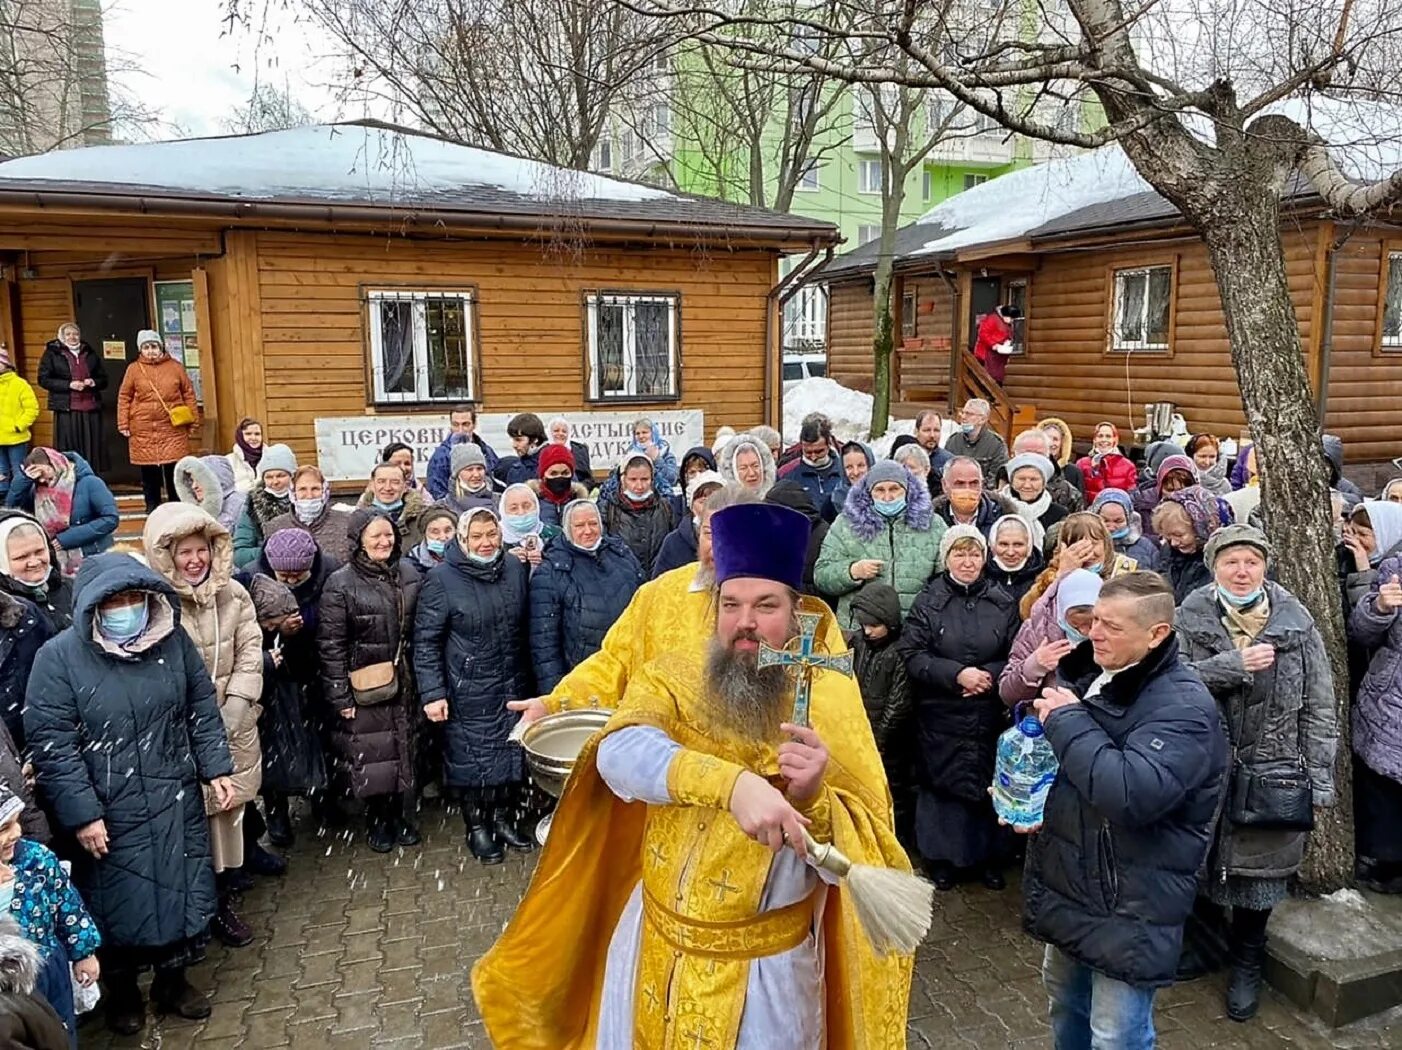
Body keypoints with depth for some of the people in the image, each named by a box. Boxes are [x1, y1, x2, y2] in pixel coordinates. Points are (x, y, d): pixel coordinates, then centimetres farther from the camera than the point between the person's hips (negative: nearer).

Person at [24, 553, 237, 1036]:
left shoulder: (173, 640, -4)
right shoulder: (59, 657, -14)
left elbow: (202, 709, 6)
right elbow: (52, 744, -14)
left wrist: (216, 768, 1)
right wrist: (81, 814, -15)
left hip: (176, 803, 3)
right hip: (110, 813, -3)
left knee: (180, 890, 15)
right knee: (119, 903, 12)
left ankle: (173, 980, 38)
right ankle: (122, 992, 37)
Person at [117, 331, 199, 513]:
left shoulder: (175, 367, 6)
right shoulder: (134, 369, 4)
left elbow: (188, 393, 8)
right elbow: (124, 397, 5)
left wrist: (193, 420, 3)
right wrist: (123, 424, 0)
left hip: (173, 428, 0)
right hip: (143, 431, 0)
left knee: (174, 469, 1)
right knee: (148, 471, 6)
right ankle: (152, 507, 16)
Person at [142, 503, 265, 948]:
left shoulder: (233, 593, 1)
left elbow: (250, 652, 1)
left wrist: (234, 708, -9)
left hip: (233, 724, 4)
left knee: (230, 810, 14)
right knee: (199, 814, 3)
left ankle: (226, 899, 31)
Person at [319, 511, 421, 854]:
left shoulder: (408, 573, 4)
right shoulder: (340, 584, -10)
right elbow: (331, 646, -10)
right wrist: (340, 697, -11)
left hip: (404, 682, 4)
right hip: (366, 688, -4)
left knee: (405, 748, 11)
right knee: (372, 752, 6)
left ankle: (403, 817, 28)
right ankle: (377, 821, 26)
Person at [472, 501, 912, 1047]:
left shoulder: (831, 698, -11)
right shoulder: (677, 670, -9)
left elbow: (866, 855, -12)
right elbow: (619, 752, -28)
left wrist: (813, 799, -32)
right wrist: (731, 782, -42)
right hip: (656, 939, 2)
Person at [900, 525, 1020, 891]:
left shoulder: (1002, 602, 3)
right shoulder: (928, 601, -3)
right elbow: (912, 655, -9)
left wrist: (988, 675, -13)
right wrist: (957, 674, -18)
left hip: (990, 714, 2)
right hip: (941, 715, -2)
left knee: (989, 782, 8)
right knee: (942, 782, 4)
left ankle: (989, 855, 27)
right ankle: (942, 857, 21)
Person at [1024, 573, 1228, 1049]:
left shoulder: (1183, 706, -23)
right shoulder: (1089, 674, 3)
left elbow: (1133, 795, -38)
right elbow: (1049, 758, 21)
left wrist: (1067, 719, -28)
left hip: (1130, 905, -8)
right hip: (1071, 881, 8)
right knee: (1064, 999, 25)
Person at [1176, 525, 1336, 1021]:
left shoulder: (1295, 621, -2)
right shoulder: (1191, 617, -4)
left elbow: (1318, 706, 0)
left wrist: (1319, 777, -2)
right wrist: (1233, 664, -23)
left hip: (1272, 772, 0)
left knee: (1259, 869, 10)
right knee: (1198, 863, 11)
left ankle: (1247, 964, 33)